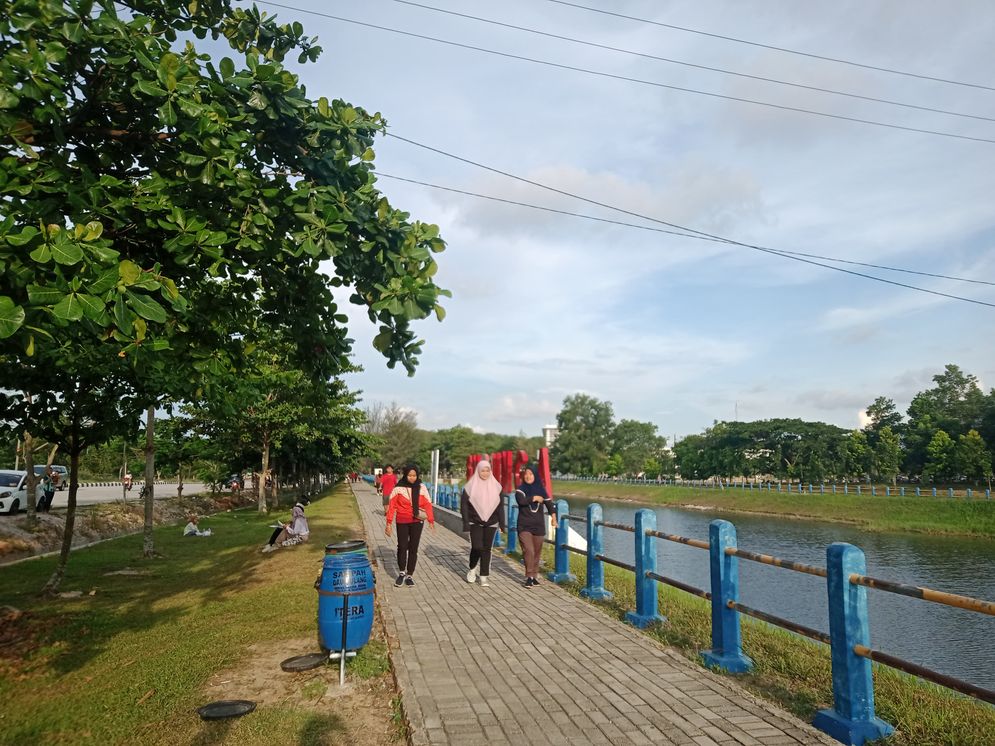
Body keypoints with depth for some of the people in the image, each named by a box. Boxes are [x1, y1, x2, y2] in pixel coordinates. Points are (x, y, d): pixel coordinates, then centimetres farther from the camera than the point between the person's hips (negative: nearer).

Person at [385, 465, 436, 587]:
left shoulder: (422, 488, -1)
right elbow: (392, 506, -4)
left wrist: (431, 520, -10)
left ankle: (409, 575, 16)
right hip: (402, 522, -1)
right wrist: (389, 523, -9)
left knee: (413, 548, 4)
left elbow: (427, 505, -1)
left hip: (417, 522, 1)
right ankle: (401, 573, 21)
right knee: (402, 547, 0)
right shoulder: (398, 488, -4)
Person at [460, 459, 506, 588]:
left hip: (490, 523, 2)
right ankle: (472, 569, 19)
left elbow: (500, 506, 7)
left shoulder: (496, 486, 3)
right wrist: (466, 522, -10)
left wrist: (502, 523, 2)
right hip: (475, 523, -2)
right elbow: (464, 504, -3)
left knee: (486, 549, 2)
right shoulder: (471, 486, -3)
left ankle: (484, 576, 13)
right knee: (477, 547, -9)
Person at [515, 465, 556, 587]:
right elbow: (521, 500, -25)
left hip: (538, 526, 3)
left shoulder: (541, 489, 4)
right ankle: (529, 577, -5)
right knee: (529, 551, -14)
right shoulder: (520, 489, -5)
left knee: (537, 552, 9)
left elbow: (549, 503, 6)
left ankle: (535, 576, 21)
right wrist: (535, 498, -15)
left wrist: (553, 517, -4)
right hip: (524, 526, -3)